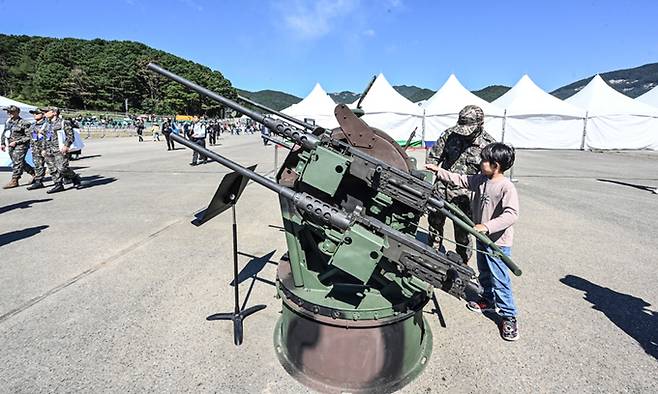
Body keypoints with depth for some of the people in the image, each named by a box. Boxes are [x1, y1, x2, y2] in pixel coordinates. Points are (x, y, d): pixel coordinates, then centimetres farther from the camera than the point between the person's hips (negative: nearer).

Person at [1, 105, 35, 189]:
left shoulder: (24, 123, -9)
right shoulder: (8, 122, 12)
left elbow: (28, 137, -13)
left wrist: (16, 142, -16)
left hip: (20, 146, -8)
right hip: (10, 146, 8)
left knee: (17, 162, -7)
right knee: (21, 163, 12)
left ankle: (14, 181, -2)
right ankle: (34, 173, 26)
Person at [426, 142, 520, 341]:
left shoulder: (507, 187, -23)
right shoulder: (481, 180, 1)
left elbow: (512, 214, -30)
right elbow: (460, 180, 10)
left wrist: (487, 226, -37)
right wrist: (439, 171, 6)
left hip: (498, 242, -8)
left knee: (500, 279, 0)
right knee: (484, 273, 24)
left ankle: (509, 316, 15)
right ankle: (488, 299, 45)